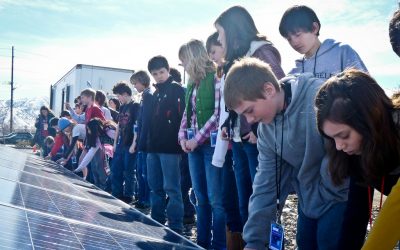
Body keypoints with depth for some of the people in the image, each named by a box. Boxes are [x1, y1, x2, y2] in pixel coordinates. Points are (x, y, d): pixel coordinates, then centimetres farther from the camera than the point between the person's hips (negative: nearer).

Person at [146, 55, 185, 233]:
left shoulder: (177, 90, -4)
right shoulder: (155, 94, 19)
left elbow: (183, 117, -12)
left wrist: (180, 140, -18)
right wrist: (149, 142, 15)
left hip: (170, 147, -8)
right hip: (154, 146, 8)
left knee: (171, 188, -5)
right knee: (155, 187, 12)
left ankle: (175, 227, 1)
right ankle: (156, 223, 22)